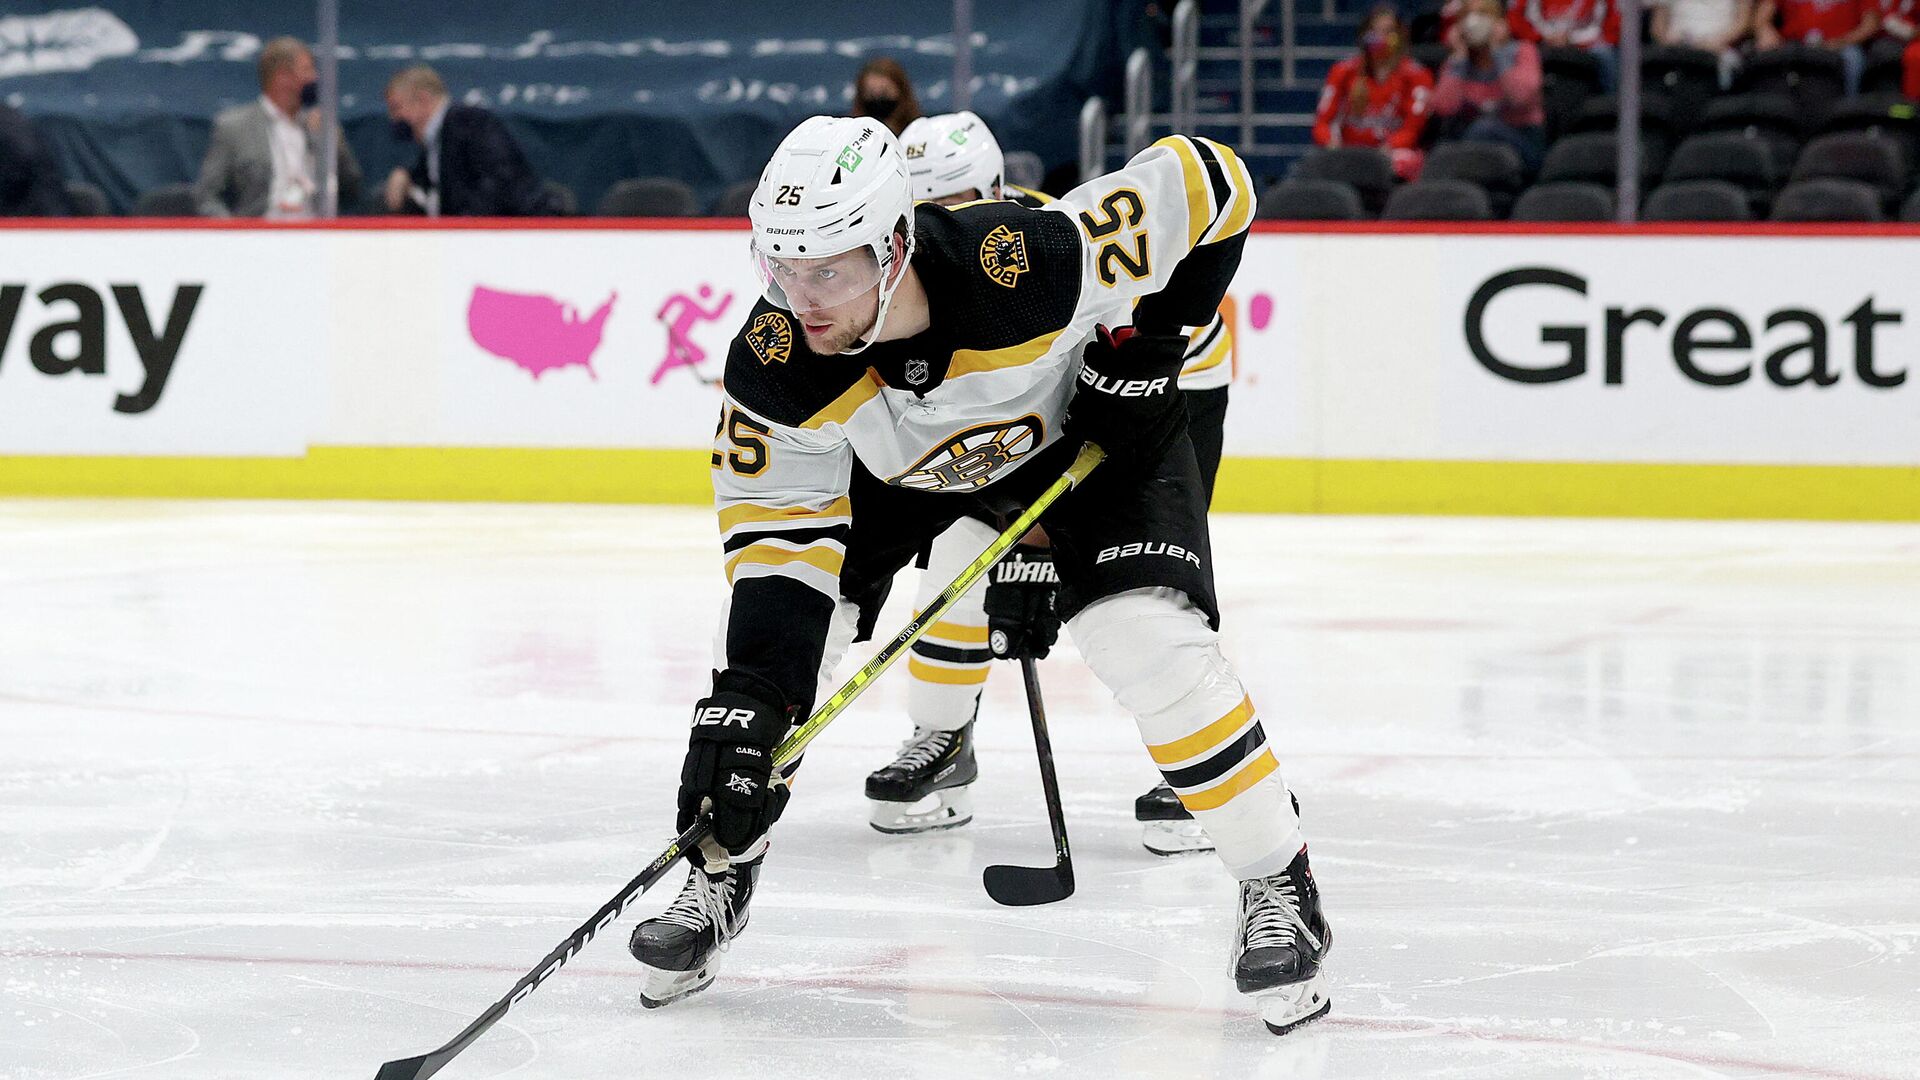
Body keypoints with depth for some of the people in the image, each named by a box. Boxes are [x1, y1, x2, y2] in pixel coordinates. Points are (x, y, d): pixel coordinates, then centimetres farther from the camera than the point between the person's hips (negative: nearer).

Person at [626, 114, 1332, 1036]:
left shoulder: (1035, 263, -42)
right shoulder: (775, 363, -32)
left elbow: (1203, 181, -28)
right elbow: (776, 527, -23)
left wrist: (1147, 342, -23)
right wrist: (744, 704, -31)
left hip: (1082, 427, -3)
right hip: (894, 461, 3)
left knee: (1152, 640, -21)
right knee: (777, 623, -9)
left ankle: (1279, 888, -4)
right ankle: (723, 866, 14)